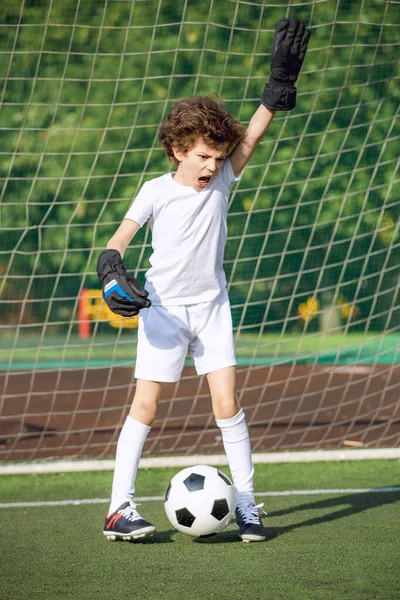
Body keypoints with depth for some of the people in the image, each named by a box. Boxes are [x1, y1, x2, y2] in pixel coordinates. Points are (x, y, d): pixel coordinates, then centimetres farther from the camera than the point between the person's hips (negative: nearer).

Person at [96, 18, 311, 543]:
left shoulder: (222, 182, 0)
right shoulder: (157, 192, -8)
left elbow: (250, 139, -10)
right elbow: (117, 241, -9)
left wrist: (280, 85, -19)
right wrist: (114, 274, -29)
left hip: (211, 307, 3)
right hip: (164, 308, -3)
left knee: (227, 404, -4)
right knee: (145, 406, -3)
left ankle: (246, 502, 5)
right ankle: (120, 509, 0)